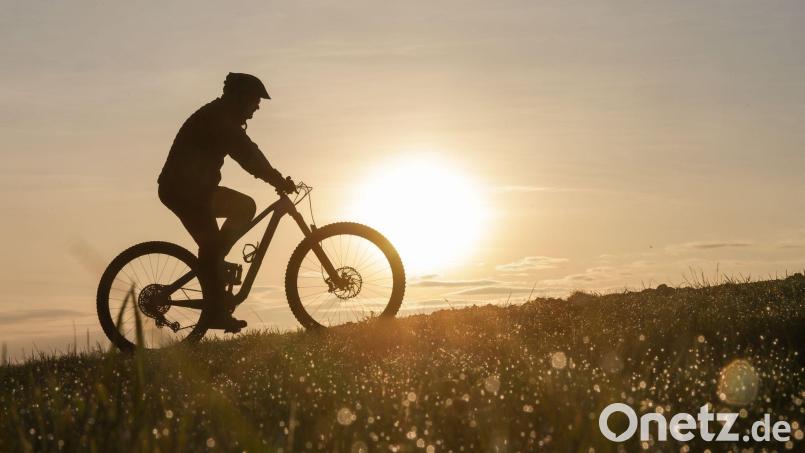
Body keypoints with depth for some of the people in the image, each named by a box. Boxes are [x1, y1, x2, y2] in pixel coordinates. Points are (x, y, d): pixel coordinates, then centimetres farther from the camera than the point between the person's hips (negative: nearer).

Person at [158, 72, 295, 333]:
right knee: (211, 246, -12)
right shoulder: (216, 119, -17)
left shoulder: (223, 119, 15)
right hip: (181, 188, -10)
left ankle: (213, 264, 8)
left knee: (245, 207, 9)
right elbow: (246, 154, -24)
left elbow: (246, 153, 16)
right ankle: (218, 313, -8)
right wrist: (278, 180, -22)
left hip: (195, 187, 10)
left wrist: (276, 178, 6)